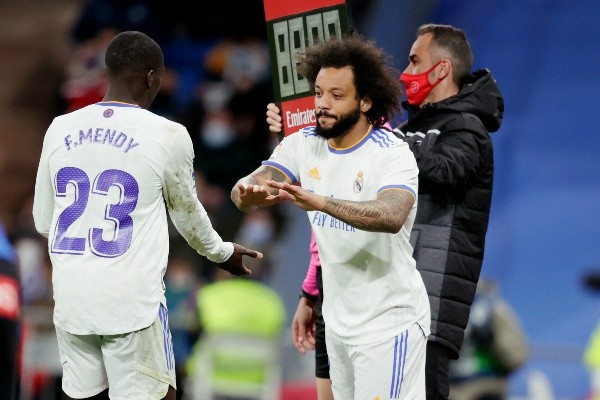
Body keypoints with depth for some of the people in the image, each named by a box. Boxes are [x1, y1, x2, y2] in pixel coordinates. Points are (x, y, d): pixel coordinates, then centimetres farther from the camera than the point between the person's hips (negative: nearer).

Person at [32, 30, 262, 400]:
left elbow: (43, 222, 14)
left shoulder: (60, 129, 5)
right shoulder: (167, 135, -5)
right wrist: (222, 252, 31)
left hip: (70, 299, 4)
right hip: (132, 302, -4)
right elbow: (187, 213, 11)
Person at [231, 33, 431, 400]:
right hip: (339, 320, 6)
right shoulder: (304, 145, 0)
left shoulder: (393, 155, -17)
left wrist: (320, 202, -50)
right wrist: (247, 193, -38)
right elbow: (253, 184, -13)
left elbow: (391, 217, -36)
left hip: (389, 322, -6)